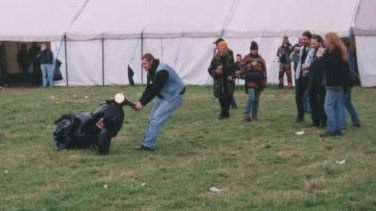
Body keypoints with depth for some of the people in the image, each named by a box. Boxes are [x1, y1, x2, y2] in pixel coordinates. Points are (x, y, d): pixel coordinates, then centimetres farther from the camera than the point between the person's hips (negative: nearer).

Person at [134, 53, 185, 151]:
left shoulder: (162, 71, -27)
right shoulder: (151, 72, 4)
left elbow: (154, 90, -28)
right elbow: (148, 89, 4)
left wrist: (142, 103, -24)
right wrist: (140, 101, -10)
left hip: (174, 96, -10)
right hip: (163, 96, 10)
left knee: (156, 118, -15)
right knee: (152, 117, 8)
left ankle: (148, 145, -13)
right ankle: (148, 143, 13)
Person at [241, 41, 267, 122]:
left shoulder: (260, 59, 11)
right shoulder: (246, 58, 2)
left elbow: (264, 70, 12)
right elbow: (242, 68, -5)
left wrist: (264, 81, 6)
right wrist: (251, 65, -16)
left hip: (258, 82, 4)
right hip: (250, 81, -4)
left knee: (256, 99, 8)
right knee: (251, 98, -17)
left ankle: (254, 116, 16)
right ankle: (246, 115, -12)